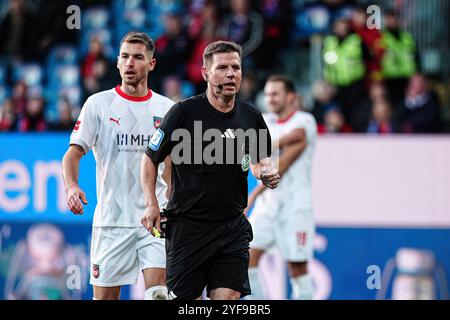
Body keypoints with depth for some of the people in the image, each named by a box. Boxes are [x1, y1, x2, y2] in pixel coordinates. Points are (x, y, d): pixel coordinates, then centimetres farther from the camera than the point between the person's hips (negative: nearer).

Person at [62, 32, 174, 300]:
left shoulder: (167, 109, 8)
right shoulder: (98, 104, 1)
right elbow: (74, 153, -3)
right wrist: (71, 186, -22)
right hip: (111, 218, -1)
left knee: (158, 294, -15)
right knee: (105, 295, 3)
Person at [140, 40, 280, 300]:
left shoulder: (251, 117, 4)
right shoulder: (184, 112, -8)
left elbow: (259, 159, 22)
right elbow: (150, 159, 1)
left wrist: (266, 171, -1)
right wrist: (152, 205, -9)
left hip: (233, 228, 3)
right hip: (187, 227, -3)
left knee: (228, 296, -5)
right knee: (184, 298, -2)